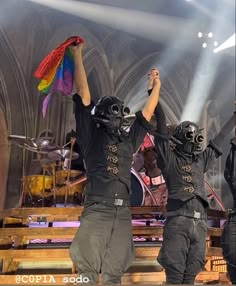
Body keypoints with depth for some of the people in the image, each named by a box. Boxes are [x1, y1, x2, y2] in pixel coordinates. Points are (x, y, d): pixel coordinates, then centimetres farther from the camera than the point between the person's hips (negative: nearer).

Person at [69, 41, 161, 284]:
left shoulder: (128, 141, 18)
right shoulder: (92, 135, 6)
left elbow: (147, 112, 27)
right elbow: (83, 93, 5)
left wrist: (156, 85, 31)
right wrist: (77, 54, 7)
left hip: (123, 213, 4)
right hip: (96, 211, -4)